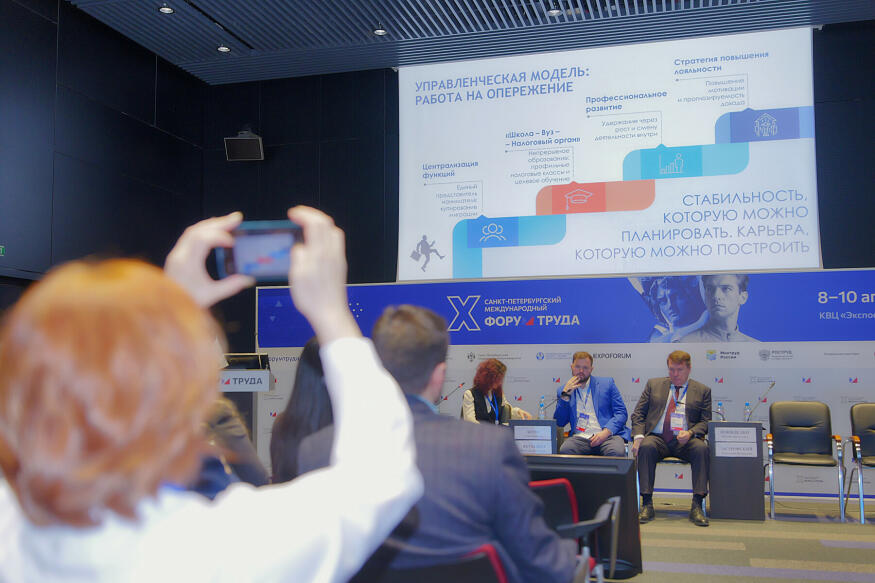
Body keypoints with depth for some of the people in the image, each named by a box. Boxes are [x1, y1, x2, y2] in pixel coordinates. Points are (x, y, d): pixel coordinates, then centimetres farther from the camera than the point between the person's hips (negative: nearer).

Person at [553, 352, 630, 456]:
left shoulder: (607, 383, 14)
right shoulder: (563, 391, 18)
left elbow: (621, 413, 7)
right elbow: (559, 423, 9)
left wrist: (606, 431, -11)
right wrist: (565, 395, -2)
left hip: (608, 435, -1)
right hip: (580, 438, 1)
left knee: (617, 452, -36)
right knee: (564, 450, -32)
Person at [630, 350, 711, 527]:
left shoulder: (702, 391, 13)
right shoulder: (653, 384, 15)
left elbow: (705, 422, 8)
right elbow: (638, 414, 12)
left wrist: (690, 433, -14)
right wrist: (639, 436, -6)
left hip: (685, 442, 0)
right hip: (657, 438, 0)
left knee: (701, 448, -32)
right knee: (646, 447, -33)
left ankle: (697, 506, -29)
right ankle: (647, 504, -29)